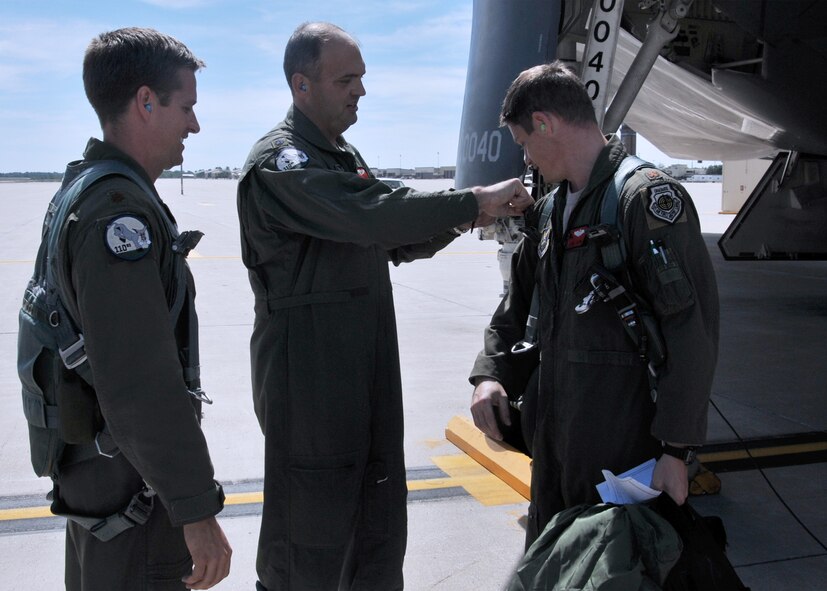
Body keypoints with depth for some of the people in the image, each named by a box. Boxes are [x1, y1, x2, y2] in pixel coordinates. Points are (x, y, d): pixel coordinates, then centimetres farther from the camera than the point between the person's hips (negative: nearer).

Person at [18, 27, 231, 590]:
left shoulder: (82, 187, 9)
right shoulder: (119, 210, -24)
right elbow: (140, 382, -29)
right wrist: (197, 508, -23)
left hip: (90, 462, 10)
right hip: (132, 482, -10)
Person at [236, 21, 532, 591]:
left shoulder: (346, 157, 16)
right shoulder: (279, 162, -14)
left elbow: (391, 243, 18)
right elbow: (370, 215, -27)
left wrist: (460, 218, 0)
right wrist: (474, 200, -21)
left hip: (369, 373, 9)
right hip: (308, 378, -8)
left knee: (381, 526, 16)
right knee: (311, 537, 3)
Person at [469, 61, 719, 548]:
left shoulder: (648, 197, -13)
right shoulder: (548, 211, 13)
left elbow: (693, 328, -17)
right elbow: (519, 304, 21)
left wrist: (676, 449, -18)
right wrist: (491, 373, 3)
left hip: (625, 450, -8)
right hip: (554, 441, 8)